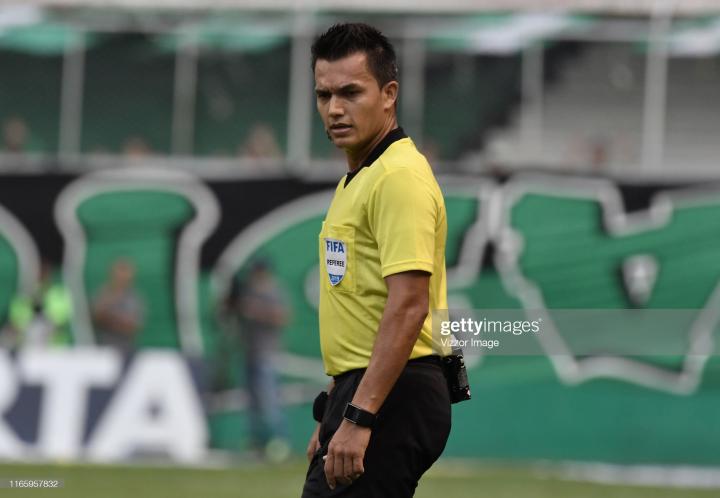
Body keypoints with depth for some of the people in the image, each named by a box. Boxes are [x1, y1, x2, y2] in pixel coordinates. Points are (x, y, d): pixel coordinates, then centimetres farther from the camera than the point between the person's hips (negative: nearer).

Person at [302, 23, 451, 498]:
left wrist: (359, 418, -27)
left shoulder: (399, 177, -15)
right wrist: (335, 414, 25)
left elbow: (408, 307, -23)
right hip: (364, 395, 10)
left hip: (389, 401, -10)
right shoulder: (358, 178, 18)